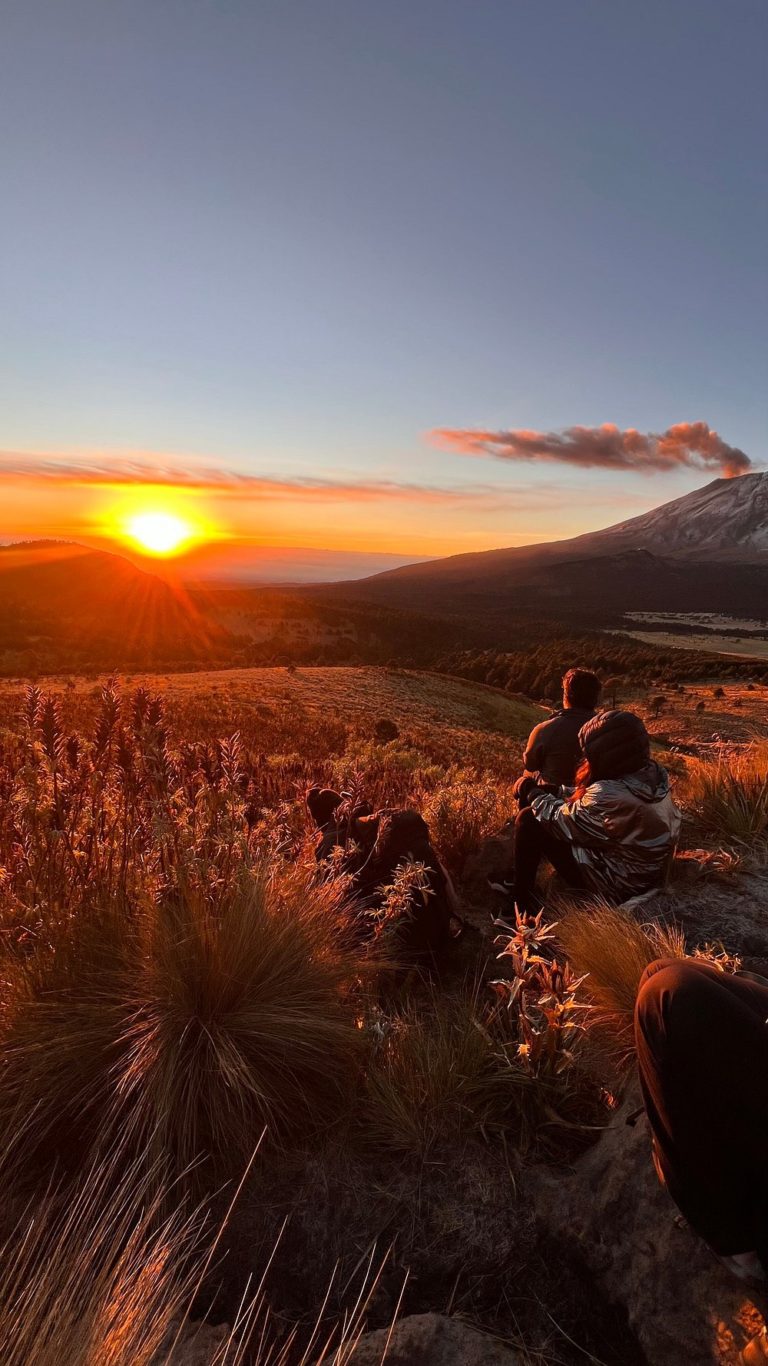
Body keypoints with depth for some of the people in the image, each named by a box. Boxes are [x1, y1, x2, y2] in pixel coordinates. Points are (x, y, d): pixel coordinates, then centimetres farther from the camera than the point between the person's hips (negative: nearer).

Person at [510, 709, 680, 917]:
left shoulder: (610, 796, -34)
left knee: (529, 819, -6)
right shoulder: (653, 774, -7)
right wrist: (550, 790, 3)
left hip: (613, 889, -9)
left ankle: (521, 898, 14)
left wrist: (535, 796, 0)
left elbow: (560, 821, -16)